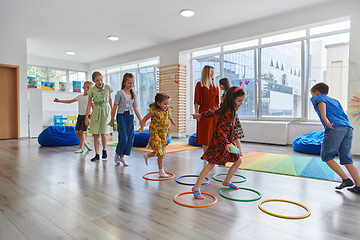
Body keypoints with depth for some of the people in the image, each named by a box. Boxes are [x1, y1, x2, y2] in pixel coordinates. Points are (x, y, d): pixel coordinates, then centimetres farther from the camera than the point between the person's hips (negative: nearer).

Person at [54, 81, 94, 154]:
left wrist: (90, 118, -21)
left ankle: (81, 148, 2)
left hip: (86, 116, -6)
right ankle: (86, 144, 25)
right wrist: (59, 100, 13)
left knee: (81, 132, -9)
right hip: (79, 116, 6)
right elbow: (70, 101, 18)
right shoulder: (80, 96, 11)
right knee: (77, 132, 5)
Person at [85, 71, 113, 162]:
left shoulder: (107, 88, -3)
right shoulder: (92, 90, -5)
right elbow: (89, 104, -1)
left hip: (106, 111, -1)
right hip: (96, 111, 1)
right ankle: (97, 154, 12)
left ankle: (104, 150, 20)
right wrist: (87, 116, -4)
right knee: (96, 134, 2)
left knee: (104, 133, -5)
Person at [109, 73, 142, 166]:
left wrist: (141, 120, 11)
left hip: (130, 117, 5)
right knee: (123, 138, -10)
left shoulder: (133, 95, 11)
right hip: (121, 116, -5)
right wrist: (112, 120, -4)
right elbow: (114, 107, -3)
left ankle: (122, 157, 14)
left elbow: (136, 109, 14)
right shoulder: (120, 93, -4)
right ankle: (117, 155, 13)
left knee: (130, 139, 1)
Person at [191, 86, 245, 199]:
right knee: (211, 164, -12)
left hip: (227, 141, 10)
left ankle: (227, 181, 35)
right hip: (219, 142, -10)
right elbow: (220, 131, -28)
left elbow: (212, 113, 16)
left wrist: (200, 115, 26)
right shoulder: (228, 112, -23)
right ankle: (196, 188, -7)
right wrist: (226, 144, -37)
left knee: (238, 161, 16)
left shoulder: (230, 110, 6)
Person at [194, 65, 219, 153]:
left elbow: (217, 100, 16)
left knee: (214, 134, 5)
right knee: (205, 134, 0)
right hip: (204, 111, -5)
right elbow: (196, 100, -6)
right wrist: (197, 113, -13)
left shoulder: (215, 85, 15)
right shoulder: (200, 85, -1)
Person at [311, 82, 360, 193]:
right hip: (348, 127, 7)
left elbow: (322, 102, -8)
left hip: (335, 128, -7)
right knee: (346, 160, 12)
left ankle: (346, 179, -1)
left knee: (326, 157, 4)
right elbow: (343, 115, 25)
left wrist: (324, 118, -21)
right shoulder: (335, 100, 35)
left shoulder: (316, 98, 16)